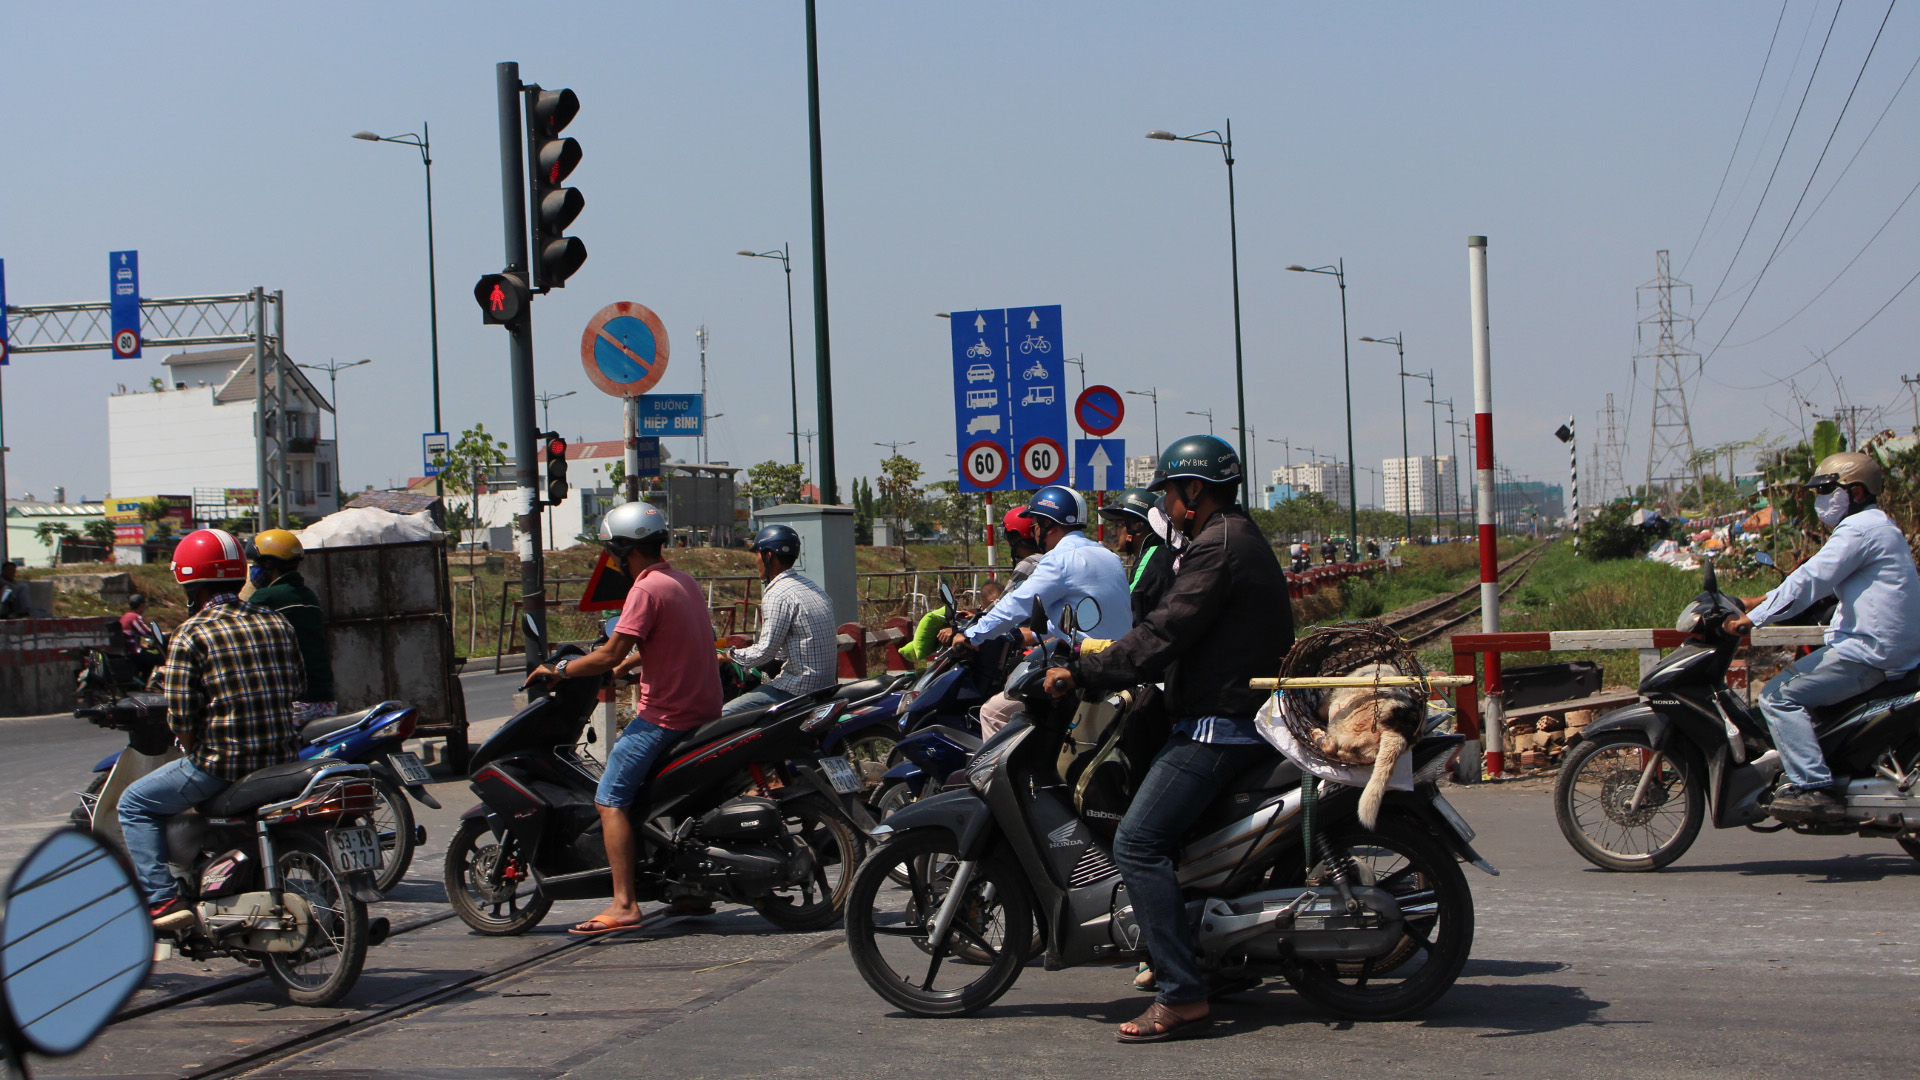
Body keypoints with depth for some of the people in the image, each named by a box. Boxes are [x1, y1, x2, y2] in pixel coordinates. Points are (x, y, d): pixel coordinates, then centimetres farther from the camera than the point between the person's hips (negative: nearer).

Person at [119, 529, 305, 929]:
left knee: (136, 803, 12)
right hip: (284, 758, 6)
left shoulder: (191, 635, -9)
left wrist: (195, 753, 7)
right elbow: (297, 685, 15)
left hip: (222, 762, -6)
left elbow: (181, 720, -11)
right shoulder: (277, 623, 7)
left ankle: (162, 899, 0)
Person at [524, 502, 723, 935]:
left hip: (664, 716, -9)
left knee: (611, 800, -8)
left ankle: (624, 905, -16)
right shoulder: (684, 582, 13)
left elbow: (610, 654, -18)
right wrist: (625, 665, 29)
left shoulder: (647, 589, -15)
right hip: (703, 711, 10)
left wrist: (559, 670, -7)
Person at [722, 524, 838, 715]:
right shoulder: (811, 587, 14)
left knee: (723, 716, -9)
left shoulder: (777, 594, -15)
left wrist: (731, 656, 0)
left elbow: (766, 650, -16)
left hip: (798, 688, -10)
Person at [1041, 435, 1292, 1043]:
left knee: (1138, 844, -18)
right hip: (1230, 717, 11)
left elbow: (1164, 635, -22)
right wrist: (1097, 668, 20)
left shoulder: (1217, 546, -14)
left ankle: (1183, 997, -22)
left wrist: (1081, 676, -18)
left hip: (1218, 727, -11)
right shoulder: (1241, 538, 20)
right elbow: (1181, 635, 23)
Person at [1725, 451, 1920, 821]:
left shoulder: (1859, 528, -11)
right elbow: (1819, 581, 26)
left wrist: (1752, 618, -17)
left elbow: (1811, 582, -19)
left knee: (1779, 695, -13)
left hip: (1868, 651, -11)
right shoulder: (1877, 526, 23)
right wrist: (1761, 602, 22)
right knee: (1796, 682, 25)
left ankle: (1814, 787, -23)